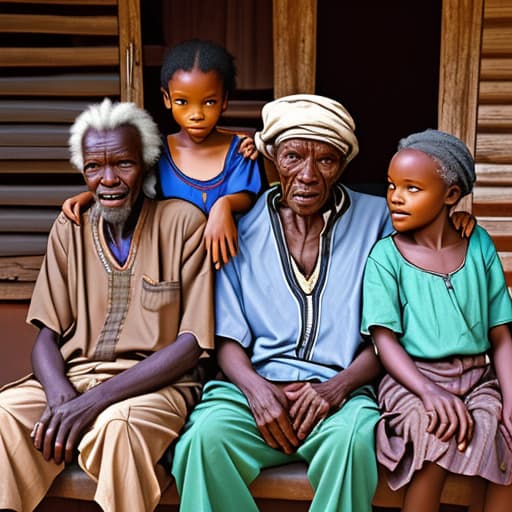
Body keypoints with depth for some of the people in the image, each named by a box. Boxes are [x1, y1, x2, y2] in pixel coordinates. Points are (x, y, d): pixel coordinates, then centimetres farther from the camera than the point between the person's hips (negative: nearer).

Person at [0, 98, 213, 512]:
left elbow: (191, 344, -7)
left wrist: (96, 399, -18)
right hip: (73, 378, 4)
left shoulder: (183, 223, -2)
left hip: (155, 384, -3)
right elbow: (47, 336, 7)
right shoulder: (69, 230, 10)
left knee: (116, 424, -36)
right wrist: (61, 397, -17)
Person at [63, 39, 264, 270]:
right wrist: (87, 197, -12)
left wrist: (224, 205, -32)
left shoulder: (239, 150, 2)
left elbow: (245, 198, -9)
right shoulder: (158, 152, 5)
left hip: (226, 260, 1)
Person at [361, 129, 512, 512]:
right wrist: (430, 392, -24)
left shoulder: (480, 246, 6)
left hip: (478, 377, 3)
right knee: (439, 436, -31)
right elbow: (385, 339, -8)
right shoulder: (386, 255, -1)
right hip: (412, 379, -3)